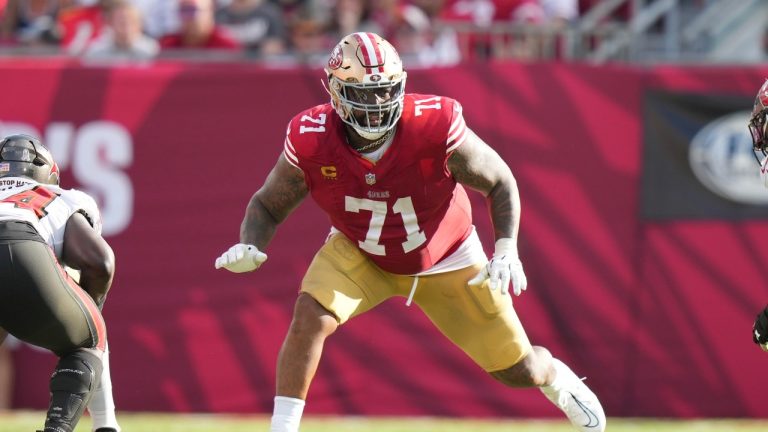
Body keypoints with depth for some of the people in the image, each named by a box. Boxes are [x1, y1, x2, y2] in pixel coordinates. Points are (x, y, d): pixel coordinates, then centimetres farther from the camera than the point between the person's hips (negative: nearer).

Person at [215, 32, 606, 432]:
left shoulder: (435, 128, -32)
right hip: (359, 253, 1)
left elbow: (499, 183, -16)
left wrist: (507, 249, -29)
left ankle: (555, 378, 46)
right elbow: (267, 205, -11)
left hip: (444, 260, -1)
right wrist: (249, 247, -32)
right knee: (310, 317, -29)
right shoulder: (311, 142, -27)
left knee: (517, 370, 8)